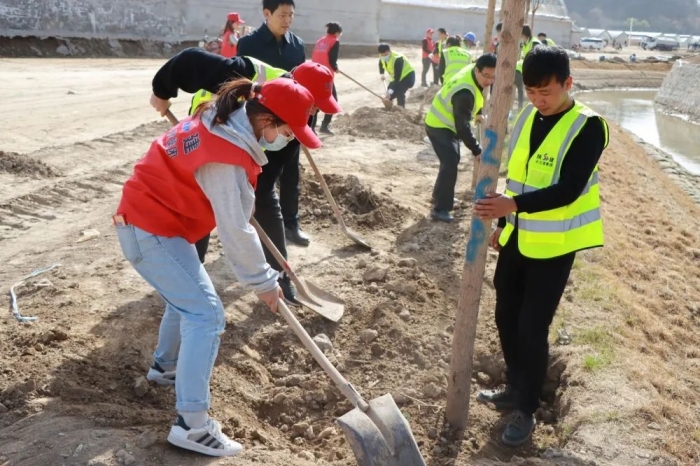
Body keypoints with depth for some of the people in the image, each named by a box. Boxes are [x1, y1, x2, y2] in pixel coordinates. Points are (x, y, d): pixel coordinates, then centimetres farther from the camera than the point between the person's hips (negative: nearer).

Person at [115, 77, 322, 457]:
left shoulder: (220, 119, 1)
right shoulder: (226, 159, -28)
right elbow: (235, 232, -22)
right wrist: (263, 283, -10)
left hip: (150, 215, 10)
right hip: (151, 231, -10)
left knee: (188, 294, 26)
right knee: (206, 313, -12)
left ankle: (165, 365, 46)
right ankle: (191, 424, -11)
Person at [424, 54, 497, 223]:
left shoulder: (473, 72, -7)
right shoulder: (464, 93, -36)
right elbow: (463, 126, -35)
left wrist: (479, 113, 14)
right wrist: (476, 150, -32)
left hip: (447, 124, 10)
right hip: (439, 126, -10)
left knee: (451, 162, 20)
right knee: (450, 165, -18)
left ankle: (442, 198, 36)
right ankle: (439, 209, -14)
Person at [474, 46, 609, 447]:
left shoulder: (587, 126, -16)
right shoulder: (527, 117, 5)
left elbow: (569, 190, -25)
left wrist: (513, 205, -35)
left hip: (553, 246, -6)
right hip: (517, 238, 7)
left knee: (532, 329, -2)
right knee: (506, 318, 14)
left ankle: (527, 411, 17)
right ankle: (516, 389, 35)